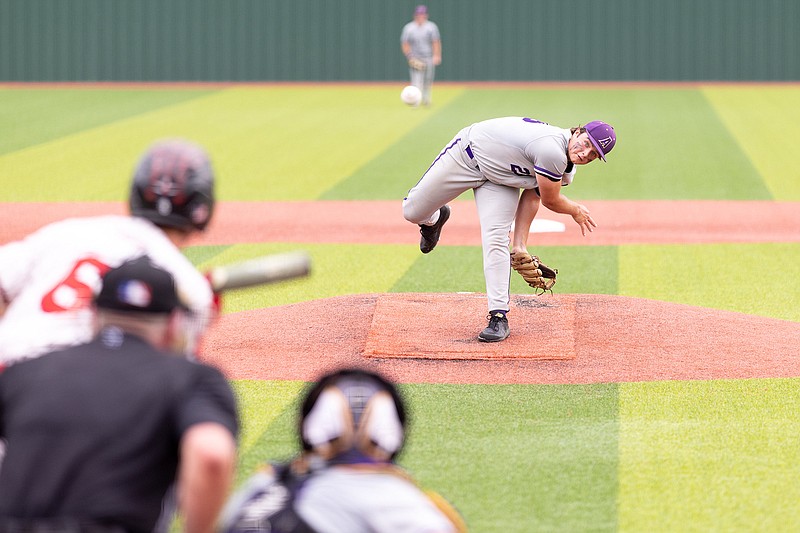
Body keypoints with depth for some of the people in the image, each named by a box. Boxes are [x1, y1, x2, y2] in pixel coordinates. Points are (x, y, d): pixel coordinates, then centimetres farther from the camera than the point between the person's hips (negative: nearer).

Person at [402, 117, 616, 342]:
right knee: (413, 211, -1)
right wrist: (576, 211, -1)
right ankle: (433, 219, 37)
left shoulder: (567, 170, -9)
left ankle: (499, 317, -11)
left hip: (500, 179, 6)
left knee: (496, 240, -13)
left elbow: (532, 196, 2)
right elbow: (551, 200, -21)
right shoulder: (553, 150, -37)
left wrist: (520, 245, -1)